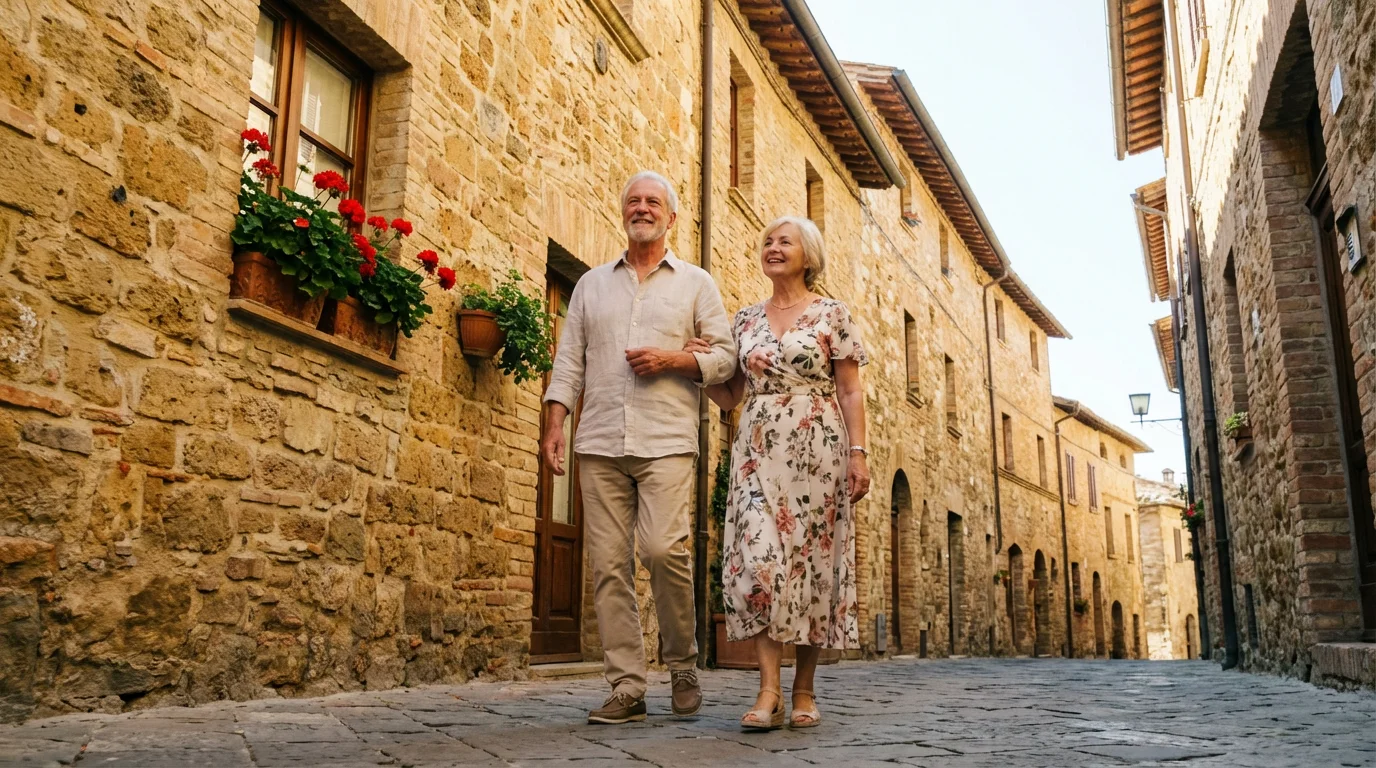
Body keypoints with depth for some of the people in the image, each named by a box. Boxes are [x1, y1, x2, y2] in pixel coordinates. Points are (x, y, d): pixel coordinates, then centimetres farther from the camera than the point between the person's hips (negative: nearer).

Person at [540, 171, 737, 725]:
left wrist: (672, 359, -9)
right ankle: (627, 688, 5)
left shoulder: (695, 283, 13)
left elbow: (725, 355, 8)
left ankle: (683, 664, 5)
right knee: (609, 564, -2)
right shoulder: (592, 284, 19)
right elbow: (569, 361, 14)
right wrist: (554, 425, 3)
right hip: (600, 442, 3)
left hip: (666, 439, -3)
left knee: (664, 548, -18)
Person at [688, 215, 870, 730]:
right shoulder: (745, 319, 16)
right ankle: (769, 691, -11)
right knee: (757, 555, -13)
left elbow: (850, 392, 2)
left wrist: (858, 453, -8)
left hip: (817, 448, -2)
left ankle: (804, 689, 9)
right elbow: (729, 397, 17)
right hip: (758, 448, 2)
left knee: (813, 556, -2)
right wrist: (697, 363, 1)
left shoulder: (831, 314, 7)